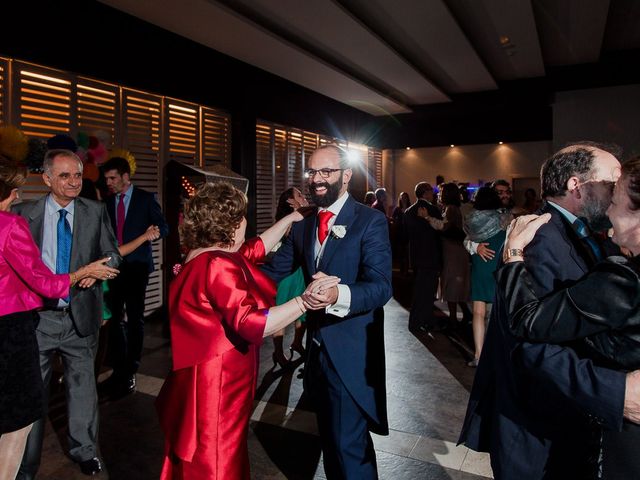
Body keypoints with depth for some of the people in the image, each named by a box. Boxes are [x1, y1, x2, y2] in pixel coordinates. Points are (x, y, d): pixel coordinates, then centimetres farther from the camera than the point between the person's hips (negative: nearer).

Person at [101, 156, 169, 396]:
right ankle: (119, 368, 15)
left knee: (135, 318, 3)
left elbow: (163, 227, 1)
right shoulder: (108, 201, 11)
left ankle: (130, 372, 13)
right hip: (114, 265, 3)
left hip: (136, 266, -3)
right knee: (115, 317, 2)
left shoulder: (145, 198, 0)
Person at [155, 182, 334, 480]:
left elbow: (256, 249, 18)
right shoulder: (219, 264, -24)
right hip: (215, 387, -10)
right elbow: (251, 324, -31)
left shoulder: (201, 256, 6)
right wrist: (304, 301, -34)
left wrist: (290, 218, 24)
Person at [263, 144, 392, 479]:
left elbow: (380, 287, -23)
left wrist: (338, 294, -43)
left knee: (349, 446, 1)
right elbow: (273, 272, 4)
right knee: (331, 439, 23)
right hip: (317, 350, 7)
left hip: (351, 354, -6)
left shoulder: (371, 221, -13)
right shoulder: (302, 226, 7)